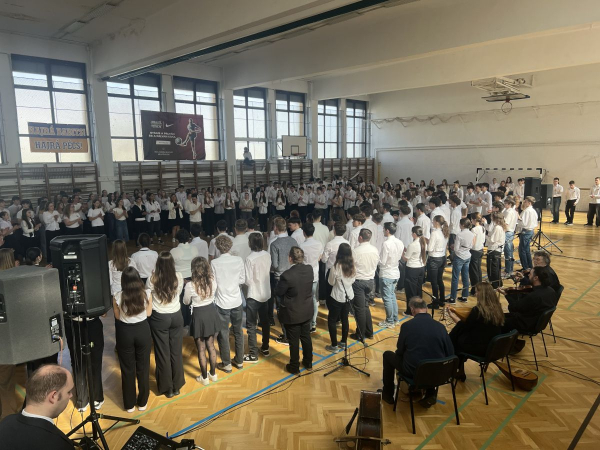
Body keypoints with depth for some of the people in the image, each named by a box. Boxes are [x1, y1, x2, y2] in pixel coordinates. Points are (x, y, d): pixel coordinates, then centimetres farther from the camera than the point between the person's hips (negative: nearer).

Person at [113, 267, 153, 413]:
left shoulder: (118, 297, -15)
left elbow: (117, 317, -1)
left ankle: (129, 404, 27)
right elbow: (149, 313, 1)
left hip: (125, 332, -1)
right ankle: (142, 402, 29)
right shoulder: (147, 293, -13)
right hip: (143, 331, 1)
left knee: (127, 369, 15)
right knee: (143, 367, 16)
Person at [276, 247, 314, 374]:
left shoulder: (287, 275, -28)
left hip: (292, 313, -5)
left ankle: (294, 367, 28)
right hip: (307, 311, 5)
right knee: (306, 337, 21)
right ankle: (308, 363, 38)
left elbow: (279, 292, -14)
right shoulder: (310, 269, -10)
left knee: (294, 341, 11)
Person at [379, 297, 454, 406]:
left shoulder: (407, 326, -12)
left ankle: (388, 394, 30)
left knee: (388, 355, 21)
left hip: (413, 371, -3)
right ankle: (430, 394, 29)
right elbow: (450, 354, 1)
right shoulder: (440, 326, -5)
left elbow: (400, 352, 1)